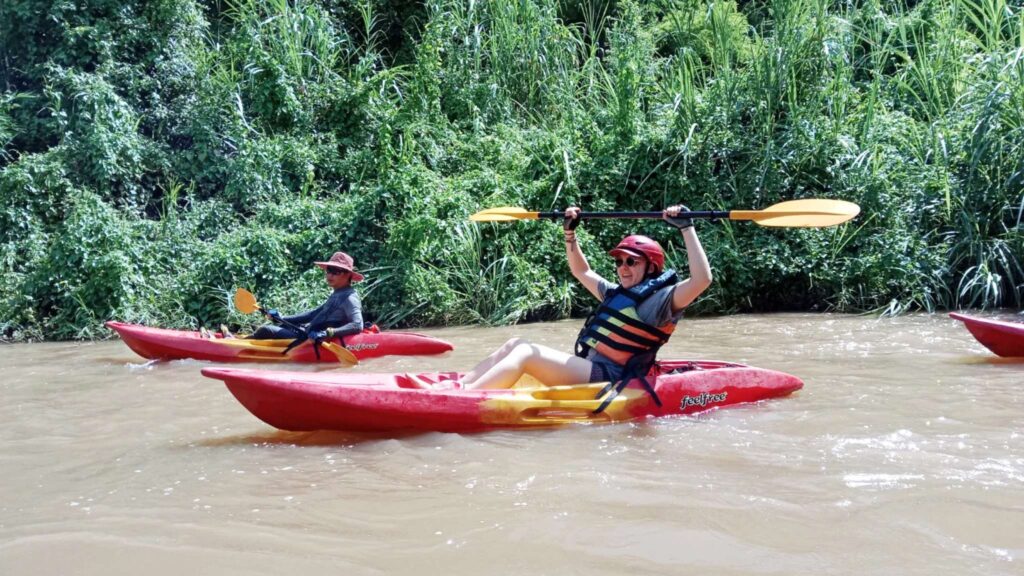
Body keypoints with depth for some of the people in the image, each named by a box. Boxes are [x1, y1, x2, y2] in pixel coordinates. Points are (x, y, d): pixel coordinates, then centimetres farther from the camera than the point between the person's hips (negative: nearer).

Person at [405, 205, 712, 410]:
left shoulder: (660, 300, -4)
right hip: (588, 369, 9)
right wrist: (570, 233, 27)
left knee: (527, 353, -23)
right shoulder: (616, 294, 22)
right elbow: (581, 271, 36)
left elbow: (701, 279, -21)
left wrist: (686, 228, -19)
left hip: (606, 380, -9)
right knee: (515, 344, 2)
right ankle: (454, 387, -12)